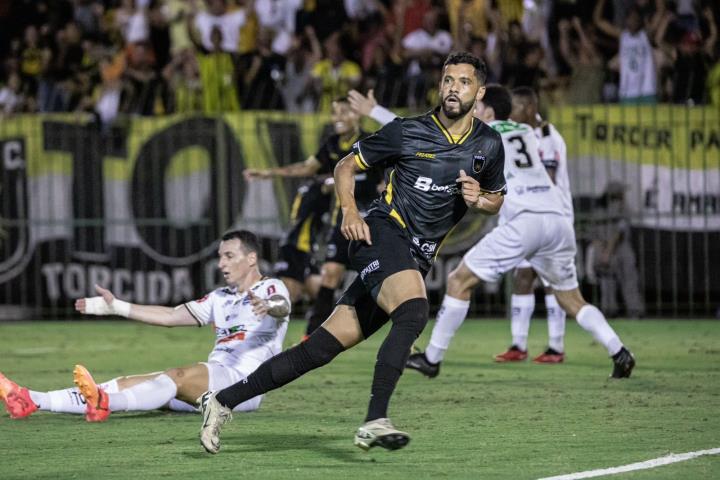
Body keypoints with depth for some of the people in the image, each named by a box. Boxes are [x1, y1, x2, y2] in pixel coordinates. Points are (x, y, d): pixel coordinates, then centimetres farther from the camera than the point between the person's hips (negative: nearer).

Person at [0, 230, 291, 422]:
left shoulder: (271, 288, 3)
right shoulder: (220, 298, 25)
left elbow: (282, 306, -20)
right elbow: (172, 316, 25)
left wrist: (269, 306, -45)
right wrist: (116, 307, 21)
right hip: (209, 383, 7)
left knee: (177, 377, -35)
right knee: (128, 384, -7)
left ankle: (104, 403, -59)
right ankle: (32, 400, -19)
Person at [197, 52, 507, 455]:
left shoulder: (489, 145, 9)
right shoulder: (406, 133, -2)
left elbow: (496, 200, 23)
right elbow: (346, 167, 8)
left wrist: (478, 199, -1)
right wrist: (350, 211, -9)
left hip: (416, 261, 4)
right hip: (384, 233, -4)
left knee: (323, 347, -1)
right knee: (414, 311, -36)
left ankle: (223, 401, 5)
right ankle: (375, 421, -38)